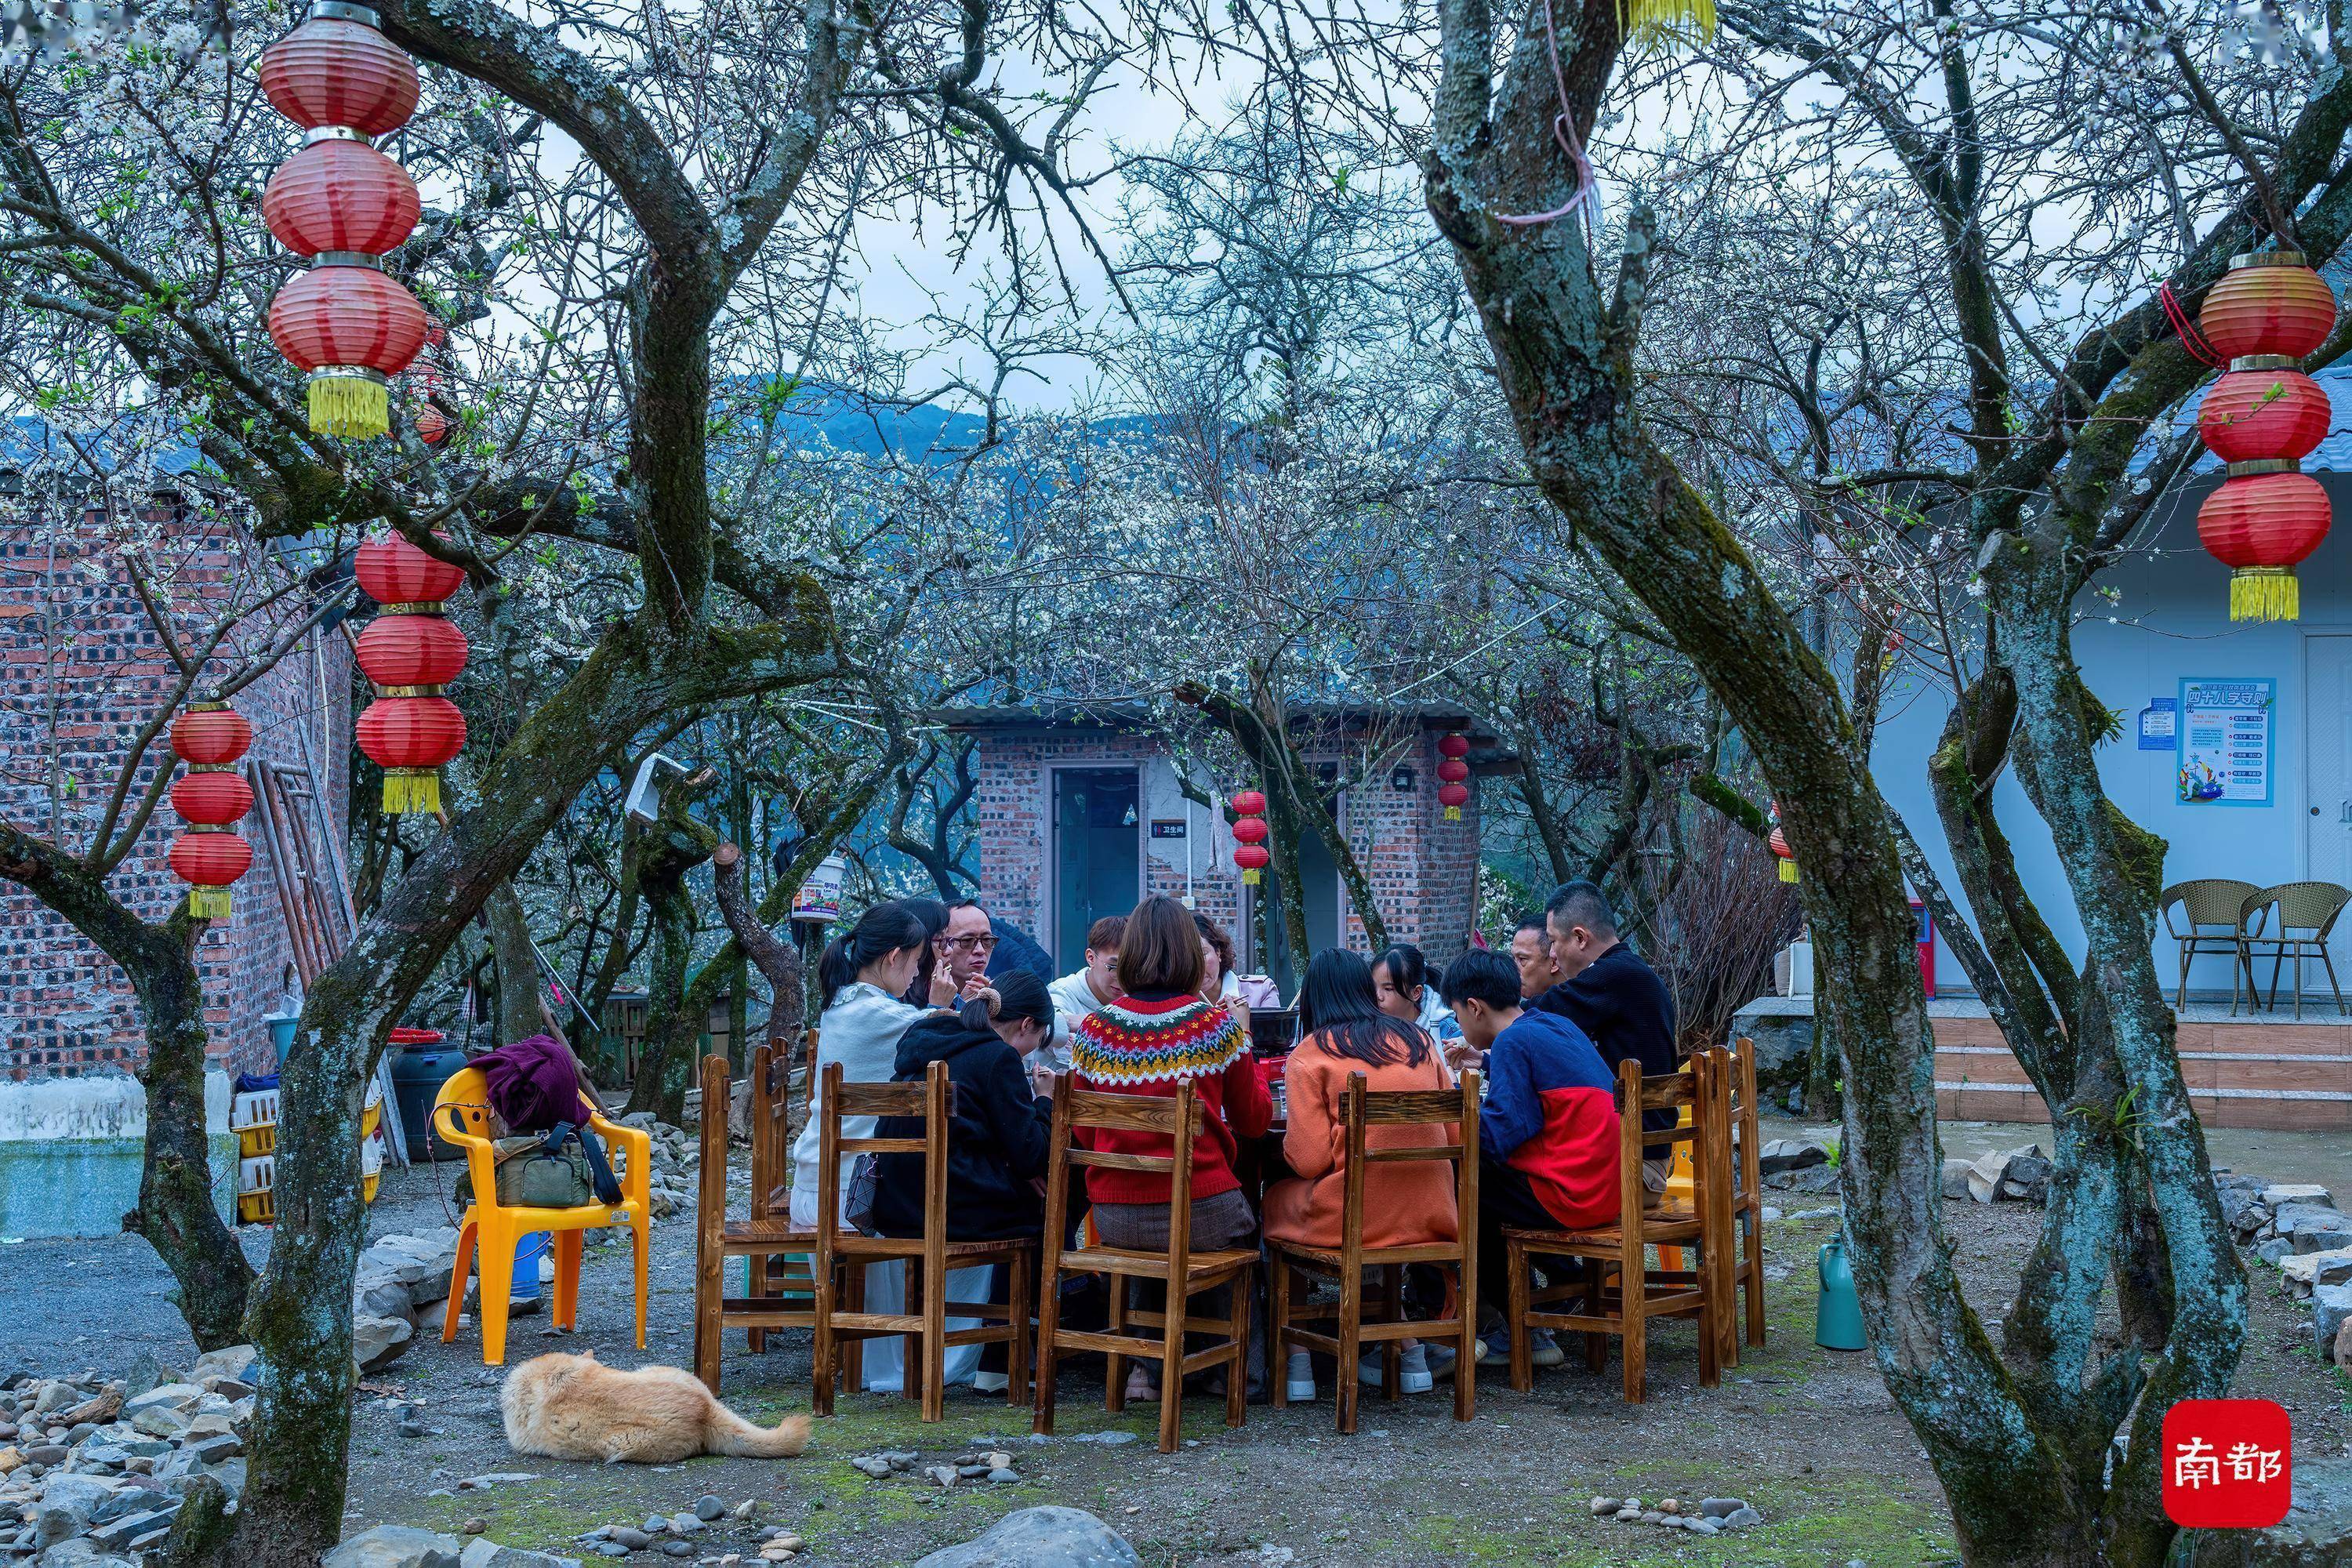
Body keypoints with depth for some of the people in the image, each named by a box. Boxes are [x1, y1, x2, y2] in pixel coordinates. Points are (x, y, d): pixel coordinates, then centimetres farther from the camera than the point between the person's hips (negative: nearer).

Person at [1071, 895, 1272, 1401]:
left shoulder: (1093, 1030, -2)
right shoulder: (1217, 1026, -8)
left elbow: (1084, 1133, 9)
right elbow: (1255, 1122, 6)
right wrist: (1247, 1053, 20)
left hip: (1113, 1220, 3)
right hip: (1199, 1215, -3)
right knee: (1248, 1223, 30)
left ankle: (1144, 1362, 33)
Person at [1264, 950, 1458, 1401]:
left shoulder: (1311, 1053, -3)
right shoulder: (1417, 1039, 10)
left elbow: (1308, 1160, -9)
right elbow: (1452, 1136, 13)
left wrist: (1290, 1146, 13)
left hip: (1355, 1219, -4)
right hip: (1434, 1217, 4)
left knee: (1278, 1200, 25)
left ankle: (1296, 1361, 20)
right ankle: (1407, 1348, 26)